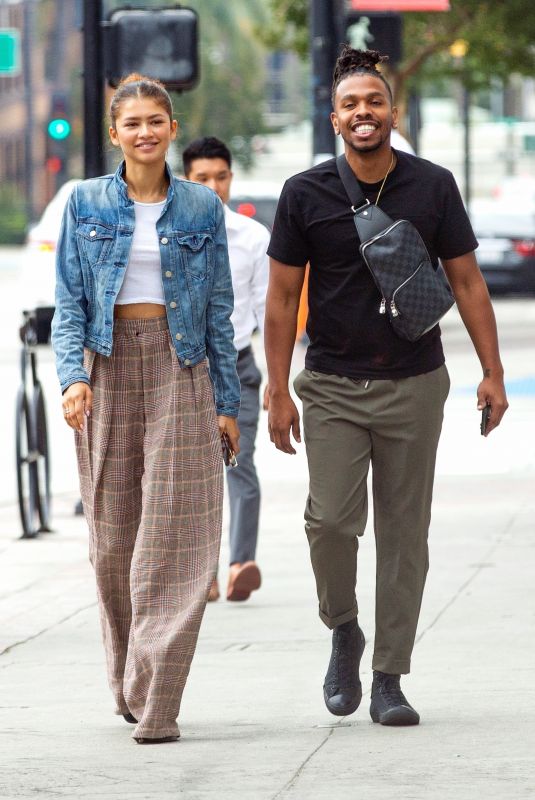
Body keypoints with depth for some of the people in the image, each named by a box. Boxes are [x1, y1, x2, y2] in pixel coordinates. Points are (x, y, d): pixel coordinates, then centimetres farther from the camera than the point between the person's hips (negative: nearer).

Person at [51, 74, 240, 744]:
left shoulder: (202, 209, 8)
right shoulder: (86, 204, 6)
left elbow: (219, 311, 10)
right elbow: (68, 303, 2)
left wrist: (227, 400, 7)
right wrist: (73, 375, -14)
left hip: (180, 368, -1)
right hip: (108, 367, 1)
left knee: (174, 534, -10)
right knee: (113, 532, 4)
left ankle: (154, 703, -11)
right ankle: (127, 683, 20)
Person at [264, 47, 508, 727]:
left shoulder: (433, 187, 0)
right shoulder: (306, 194, -2)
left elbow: (466, 282, 6)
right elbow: (282, 296, 2)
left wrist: (492, 373, 0)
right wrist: (279, 392, -2)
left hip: (414, 385, 1)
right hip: (333, 388, -1)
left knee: (404, 533, 2)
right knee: (330, 521, -13)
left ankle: (389, 679, 9)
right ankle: (343, 632, 14)